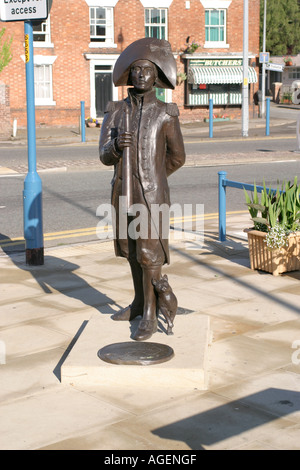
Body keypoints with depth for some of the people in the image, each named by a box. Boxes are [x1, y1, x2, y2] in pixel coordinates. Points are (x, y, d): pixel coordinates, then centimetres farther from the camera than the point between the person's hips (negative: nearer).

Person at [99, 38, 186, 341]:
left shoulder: (166, 115, -7)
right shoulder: (115, 112, 2)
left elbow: (177, 157, 4)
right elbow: (104, 156, -4)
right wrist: (116, 145, -27)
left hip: (151, 196, -5)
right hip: (122, 194, 5)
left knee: (148, 254, -5)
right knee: (131, 248, 16)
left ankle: (150, 316, 5)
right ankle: (139, 302, 33)